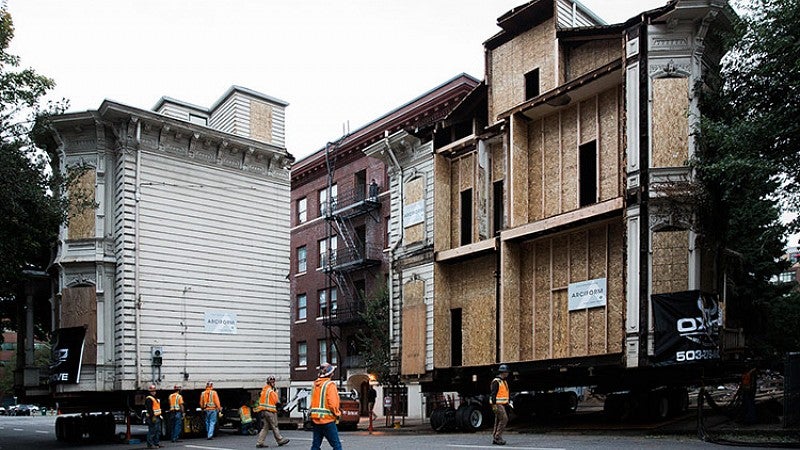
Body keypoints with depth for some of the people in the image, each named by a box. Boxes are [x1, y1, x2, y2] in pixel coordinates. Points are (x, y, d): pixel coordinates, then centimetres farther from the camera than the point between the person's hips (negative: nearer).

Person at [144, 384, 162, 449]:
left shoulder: (155, 398, 20)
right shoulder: (149, 399, -12)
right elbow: (149, 409, -20)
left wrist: (159, 415, 23)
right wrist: (153, 416, -25)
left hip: (157, 417, 10)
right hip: (153, 417, -10)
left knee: (158, 431, 13)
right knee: (152, 431, -9)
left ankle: (157, 443, 20)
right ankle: (150, 444, -6)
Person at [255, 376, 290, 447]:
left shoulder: (264, 390, 14)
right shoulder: (271, 391, -13)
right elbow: (276, 401, -9)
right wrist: (276, 392, 4)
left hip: (263, 411, 8)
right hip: (270, 411, -8)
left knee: (265, 427, 9)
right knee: (275, 427, 2)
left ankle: (259, 443, 3)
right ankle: (280, 441, 11)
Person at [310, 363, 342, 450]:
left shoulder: (316, 385, 11)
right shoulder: (330, 385, -11)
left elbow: (313, 402, 13)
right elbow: (332, 403, -18)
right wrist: (337, 414, -4)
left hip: (316, 419, 7)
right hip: (327, 419, -7)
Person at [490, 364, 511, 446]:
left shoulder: (504, 381, 17)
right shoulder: (496, 381, -14)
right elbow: (493, 394, -18)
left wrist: (507, 403, 23)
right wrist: (494, 405, -23)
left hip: (502, 404, 10)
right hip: (497, 404, -10)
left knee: (498, 421, 10)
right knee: (504, 419, -15)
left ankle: (495, 439, 13)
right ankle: (497, 437, -12)